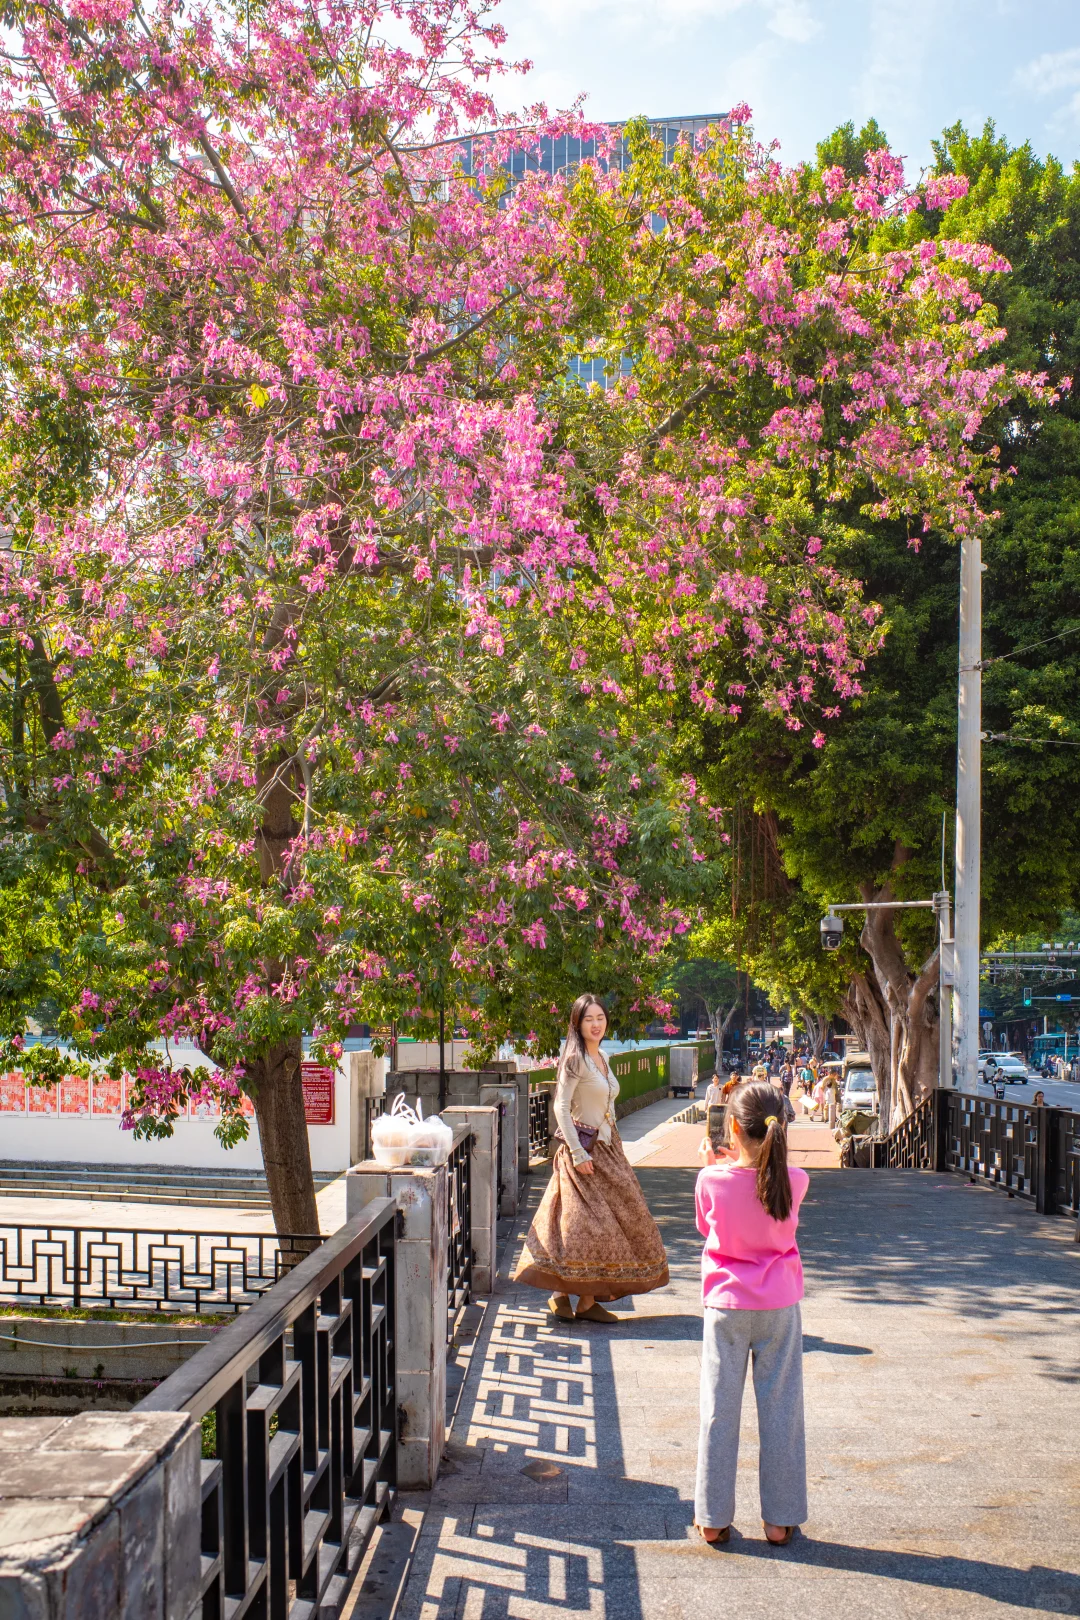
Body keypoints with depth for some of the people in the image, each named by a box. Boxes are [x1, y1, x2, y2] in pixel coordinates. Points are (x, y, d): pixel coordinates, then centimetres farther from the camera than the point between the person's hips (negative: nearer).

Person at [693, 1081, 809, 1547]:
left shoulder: (713, 1181, -15)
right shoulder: (794, 1181, -12)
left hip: (726, 1305, 0)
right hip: (779, 1306, 1)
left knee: (719, 1411, 9)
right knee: (780, 1410, 10)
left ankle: (713, 1518, 17)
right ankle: (780, 1519, 17)